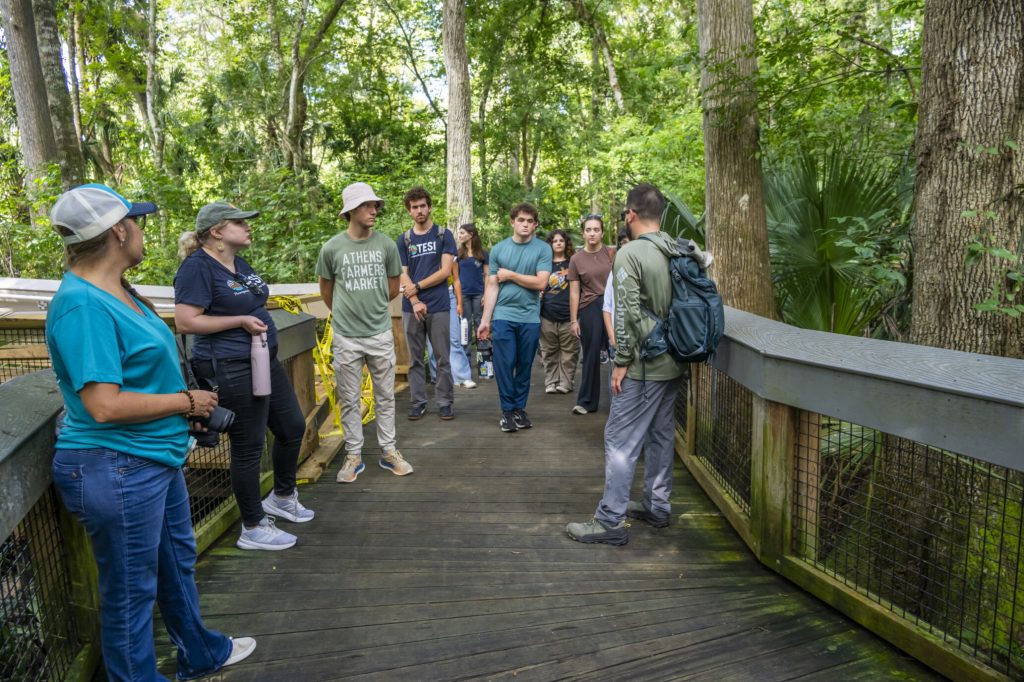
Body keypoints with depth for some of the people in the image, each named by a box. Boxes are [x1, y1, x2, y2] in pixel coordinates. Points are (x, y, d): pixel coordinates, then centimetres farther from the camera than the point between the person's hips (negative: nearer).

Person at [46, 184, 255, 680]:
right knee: (131, 589, 9)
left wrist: (190, 401, 7)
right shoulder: (82, 304, -23)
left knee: (177, 560, 26)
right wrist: (186, 402, -16)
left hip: (155, 458, 10)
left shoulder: (116, 290, 6)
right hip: (115, 469, -10)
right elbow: (104, 405, -28)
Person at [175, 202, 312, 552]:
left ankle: (282, 497, 39)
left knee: (293, 427, 16)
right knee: (248, 447, 1)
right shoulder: (198, 266, -15)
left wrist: (258, 320, 11)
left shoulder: (238, 262, 12)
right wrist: (241, 321, -20)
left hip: (264, 360, 10)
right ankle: (253, 529, 19)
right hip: (231, 369, -9)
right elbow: (186, 322, -21)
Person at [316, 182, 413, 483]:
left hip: (381, 334, 1)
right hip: (346, 337, -1)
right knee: (349, 400, 8)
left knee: (385, 397, 11)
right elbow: (326, 291, 10)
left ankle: (388, 451, 23)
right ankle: (354, 456, 20)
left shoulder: (386, 245, -1)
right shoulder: (332, 248, -5)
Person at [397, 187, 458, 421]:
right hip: (411, 308, 2)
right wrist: (415, 302, -12)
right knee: (415, 359, 8)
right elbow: (402, 275, 2)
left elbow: (446, 271, -5)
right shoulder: (403, 240, 8)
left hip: (439, 307, -2)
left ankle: (445, 402, 13)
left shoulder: (444, 235, 3)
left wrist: (417, 286, -7)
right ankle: (417, 402, 18)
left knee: (443, 359, 4)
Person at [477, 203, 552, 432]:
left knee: (524, 366, 9)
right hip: (503, 316, 0)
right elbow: (492, 287, 4)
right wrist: (485, 320, 0)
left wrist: (510, 275, -5)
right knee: (504, 365, -1)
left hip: (530, 318, 0)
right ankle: (507, 410, 11)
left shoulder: (543, 249, 0)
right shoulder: (498, 249, 5)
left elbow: (540, 283, -10)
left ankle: (520, 408, 21)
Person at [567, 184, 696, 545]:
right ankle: (657, 506, 28)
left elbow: (628, 314, -19)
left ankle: (611, 521, 1)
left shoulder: (630, 254, -14)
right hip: (673, 362, 8)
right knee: (661, 435, 17)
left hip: (643, 366, -8)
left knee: (620, 440, -3)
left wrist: (621, 361, -12)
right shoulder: (678, 253, 8)